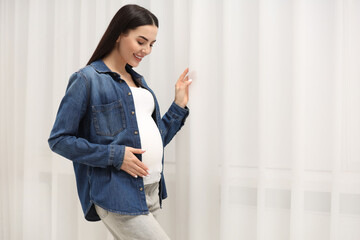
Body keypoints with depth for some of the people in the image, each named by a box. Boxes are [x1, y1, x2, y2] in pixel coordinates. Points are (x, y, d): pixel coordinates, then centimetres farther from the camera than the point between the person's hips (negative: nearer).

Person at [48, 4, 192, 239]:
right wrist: (114, 156, -16)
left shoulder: (138, 80, 15)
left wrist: (179, 105, 9)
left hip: (152, 193, 8)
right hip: (118, 196, -7)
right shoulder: (87, 79, -7)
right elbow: (59, 139, -9)